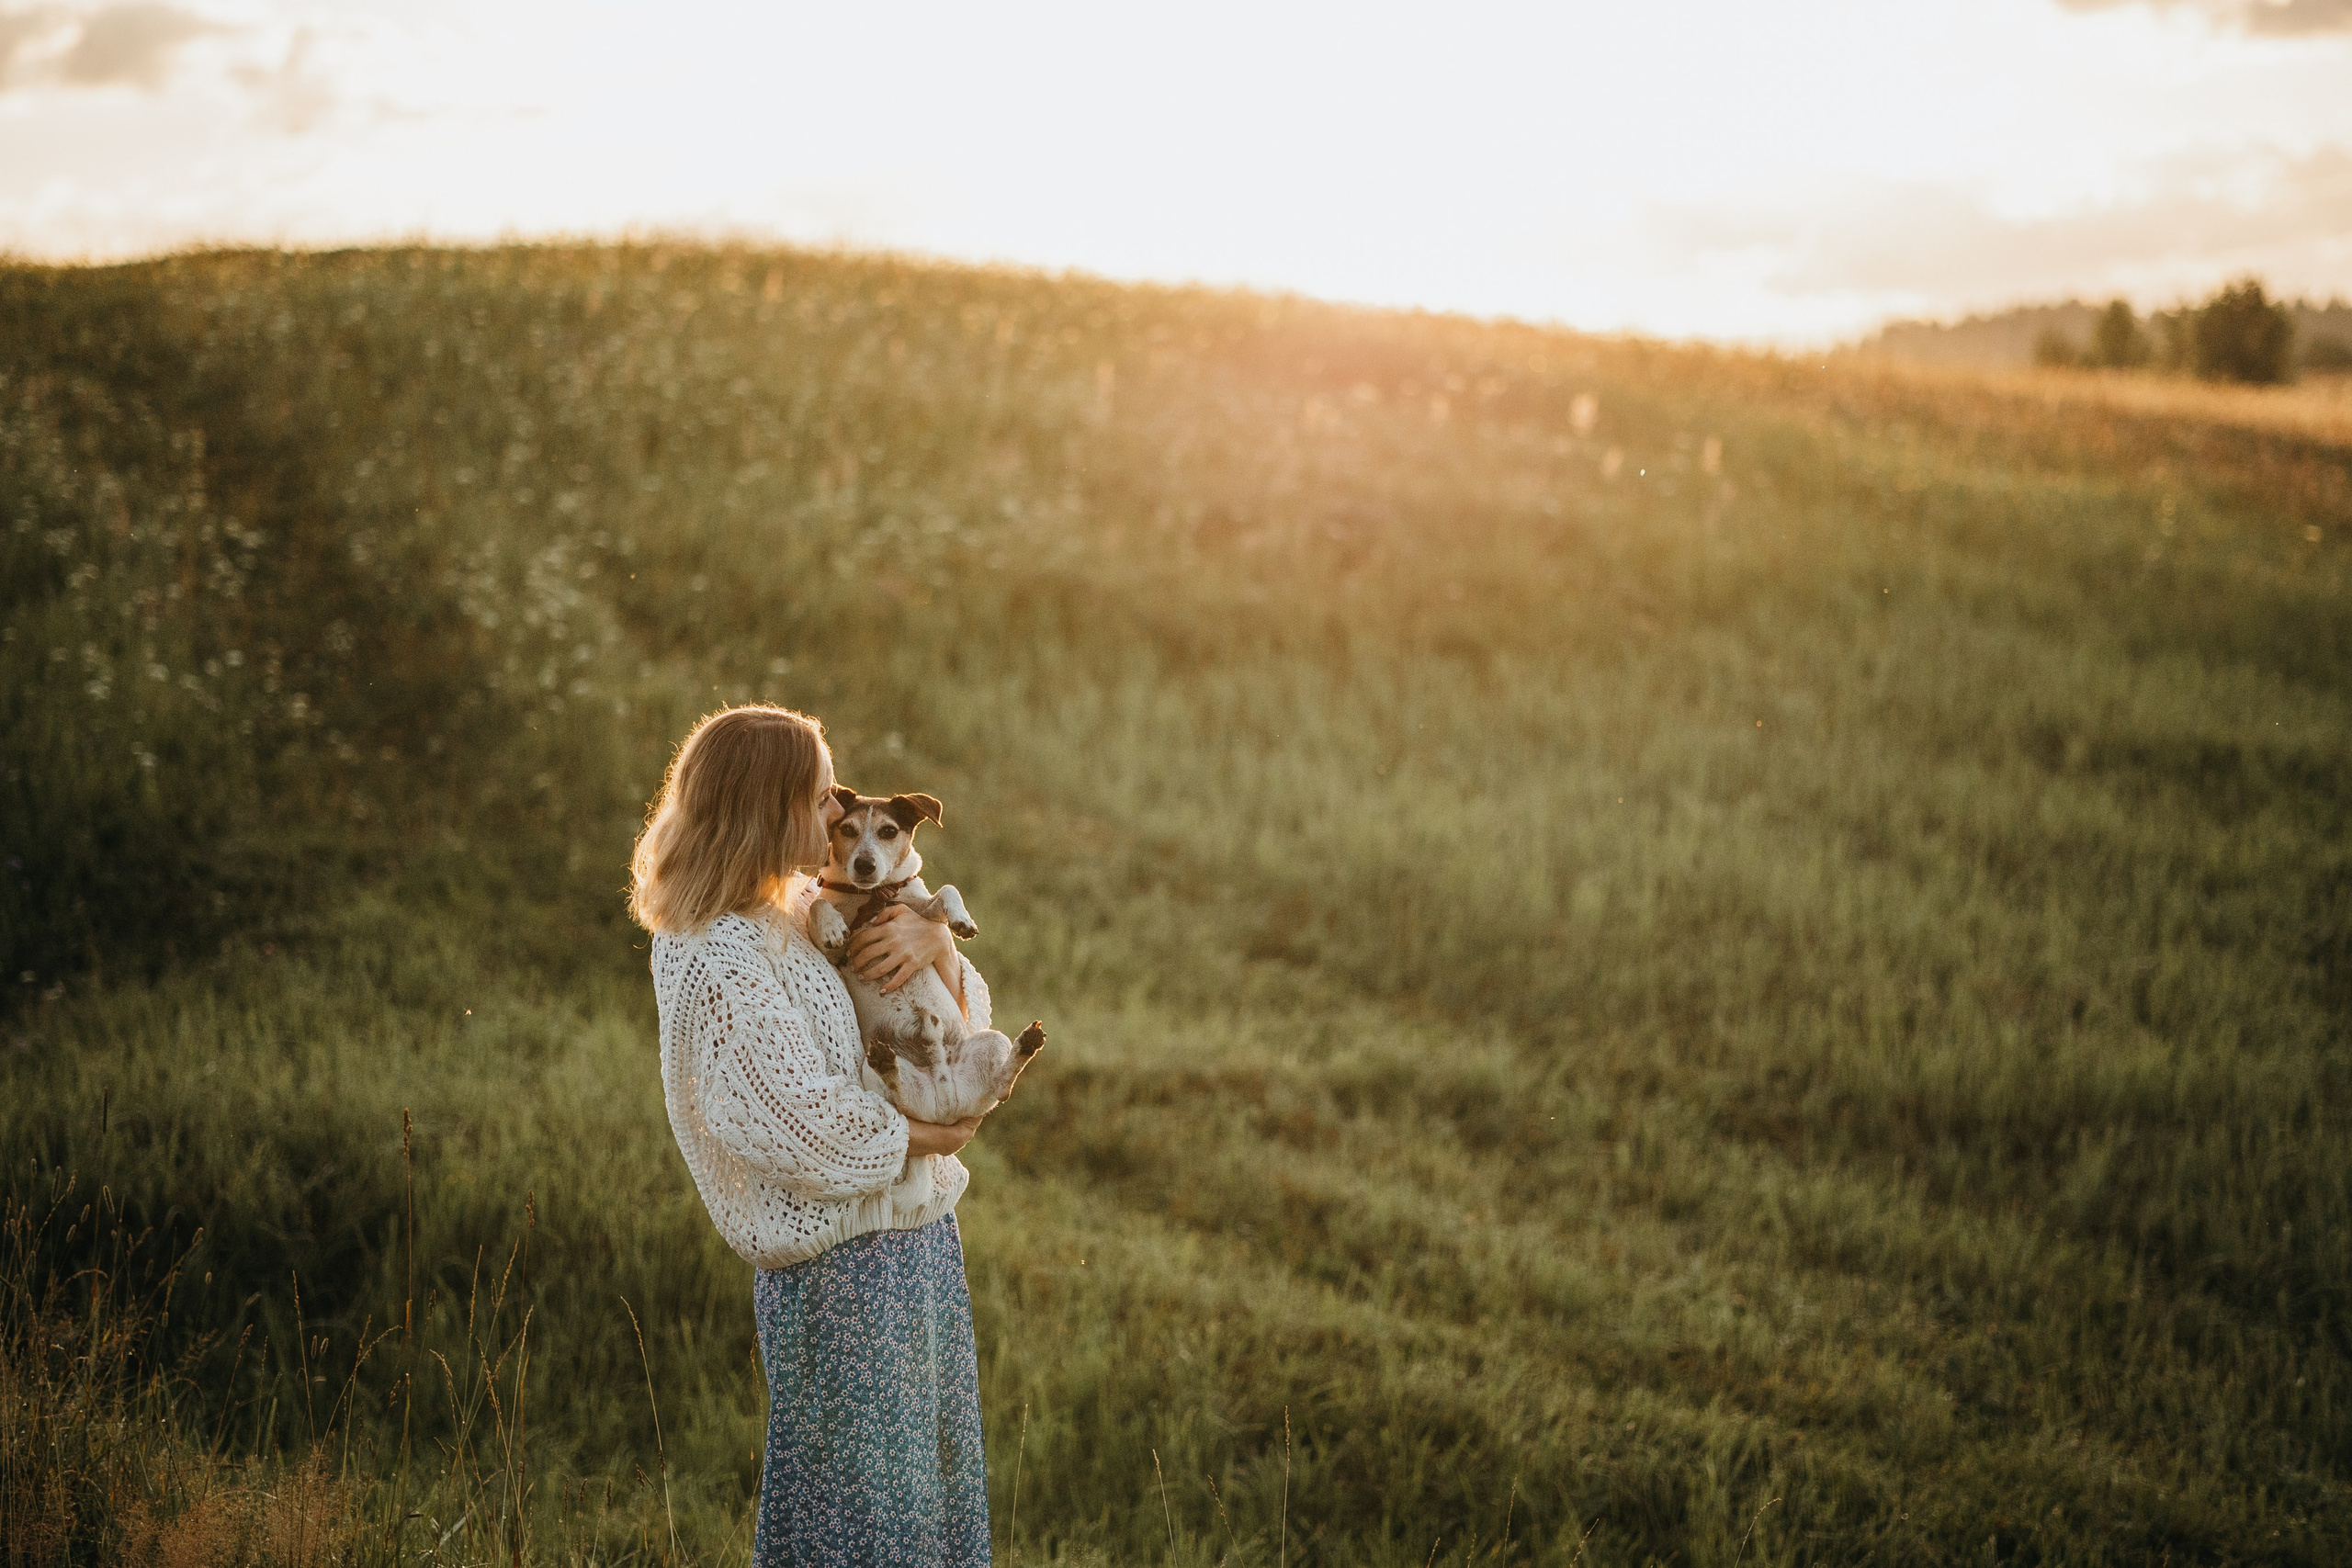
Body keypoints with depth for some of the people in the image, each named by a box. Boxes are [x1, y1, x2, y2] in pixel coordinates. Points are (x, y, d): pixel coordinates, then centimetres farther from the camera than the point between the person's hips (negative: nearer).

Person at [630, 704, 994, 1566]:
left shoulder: (803, 910, 10)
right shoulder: (718, 959, -18)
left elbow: (966, 1015, 14)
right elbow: (797, 1124, -24)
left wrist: (935, 944, -7)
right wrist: (916, 1138, -11)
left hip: (917, 1232, 9)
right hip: (841, 1262, -9)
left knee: (938, 1487, 18)